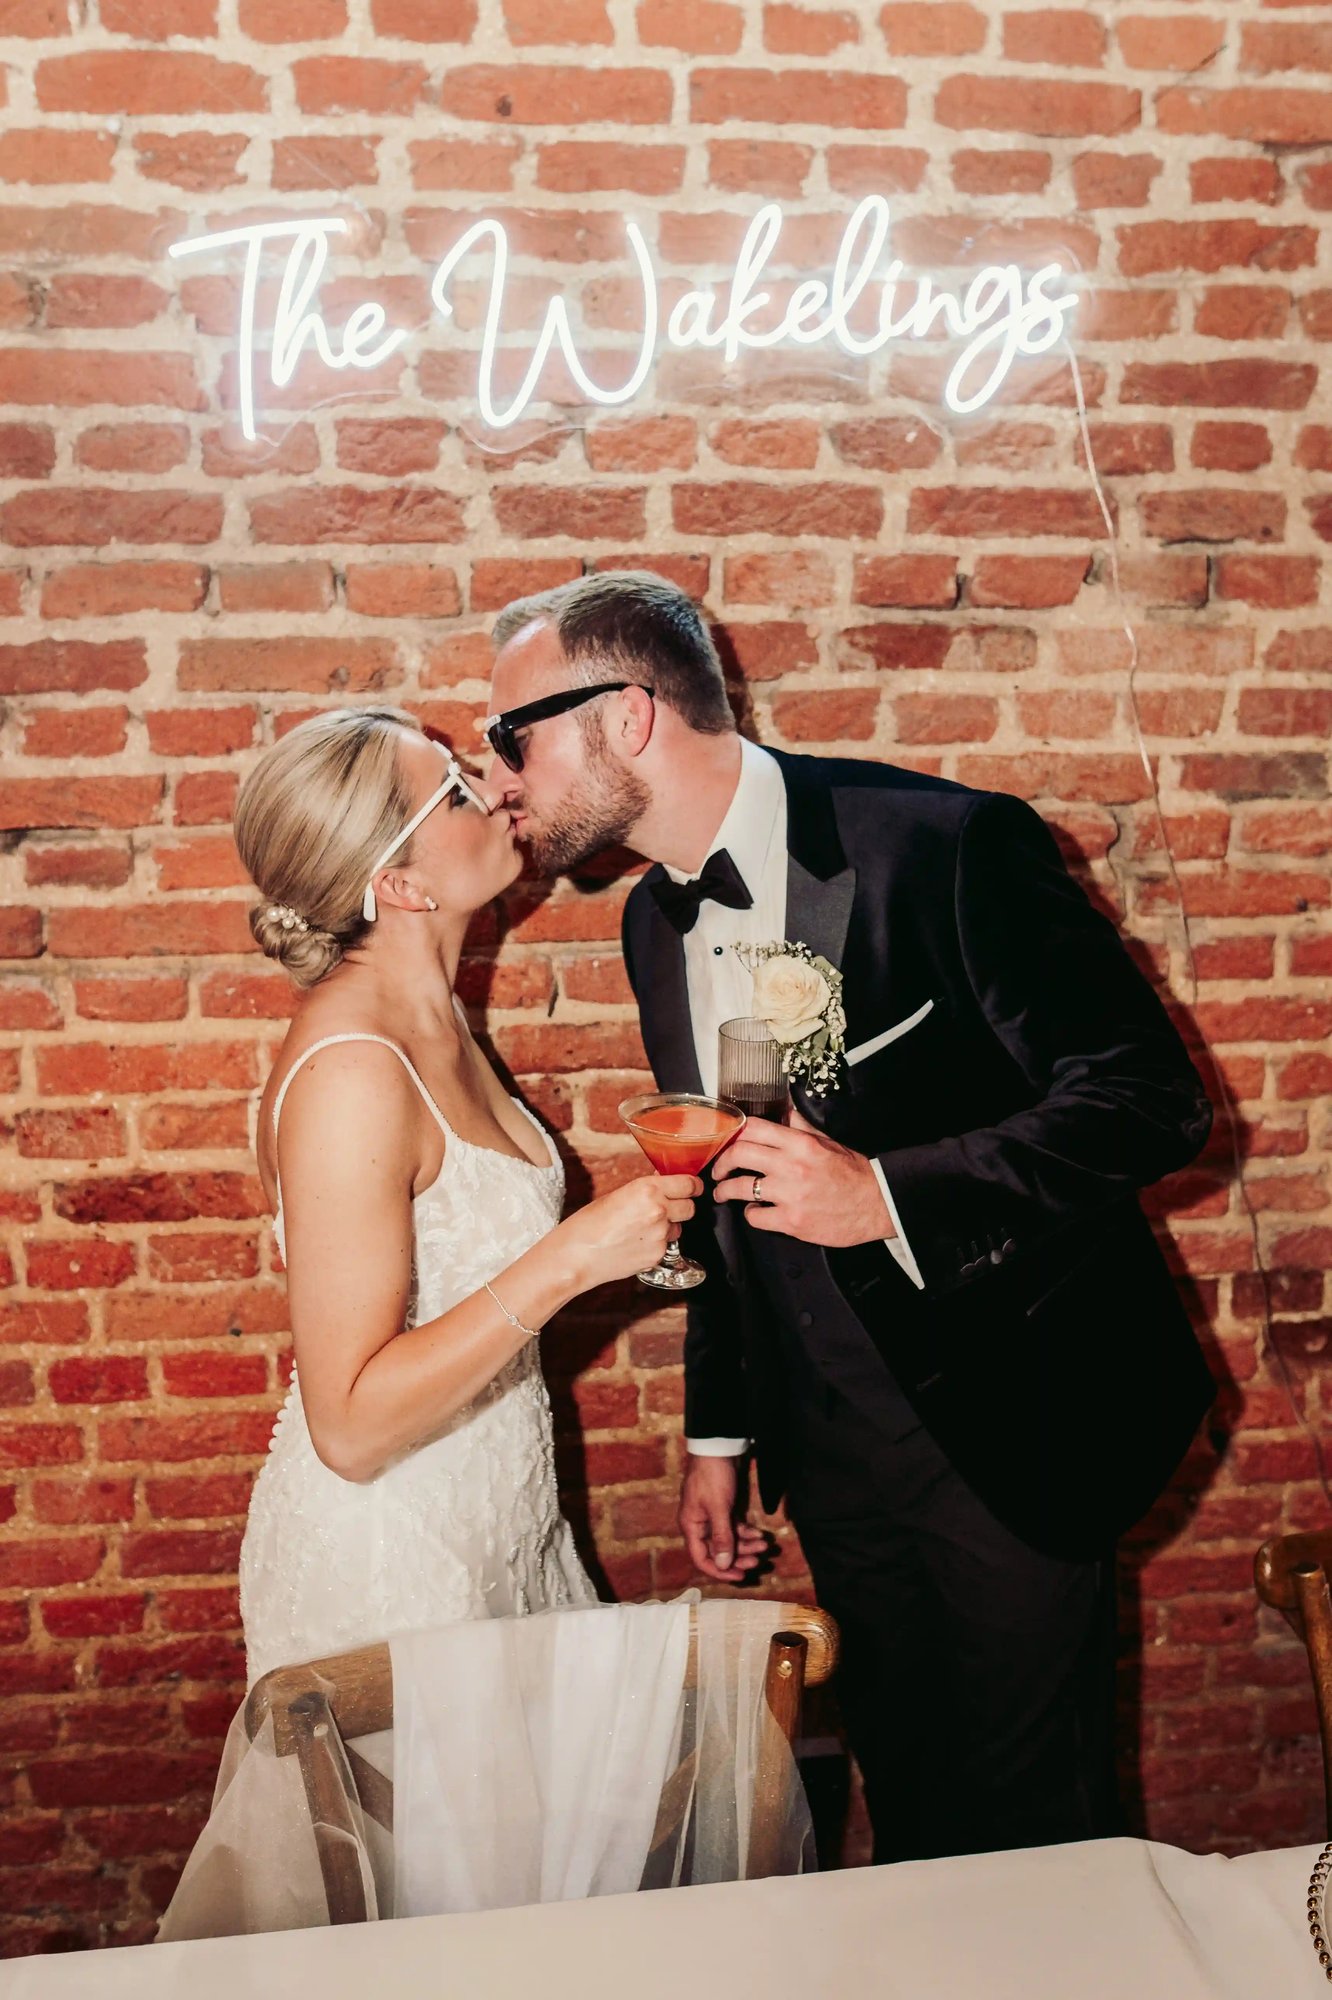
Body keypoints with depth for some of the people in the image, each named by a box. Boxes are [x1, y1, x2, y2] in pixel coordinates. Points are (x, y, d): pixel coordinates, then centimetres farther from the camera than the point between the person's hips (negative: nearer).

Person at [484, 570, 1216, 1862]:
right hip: (831, 1451, 6)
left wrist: (888, 1196, -28)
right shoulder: (655, 921, 4)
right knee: (905, 1799, 19)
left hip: (1004, 1428, -6)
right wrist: (716, 1432, 16)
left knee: (1027, 1826, 8)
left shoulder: (948, 846, -19)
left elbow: (1149, 1098, -19)